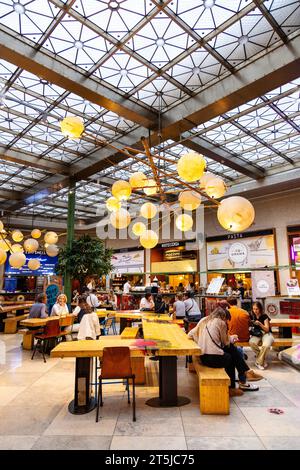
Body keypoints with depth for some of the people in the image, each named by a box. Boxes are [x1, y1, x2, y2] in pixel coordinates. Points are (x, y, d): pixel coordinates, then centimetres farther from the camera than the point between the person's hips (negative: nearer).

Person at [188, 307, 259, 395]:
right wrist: (232, 338, 28)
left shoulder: (203, 320, 11)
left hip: (203, 358, 6)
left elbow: (190, 335, 12)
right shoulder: (221, 323, -3)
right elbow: (226, 342, 7)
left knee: (232, 348, 23)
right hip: (215, 358, -6)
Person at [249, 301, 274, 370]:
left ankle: (259, 362, -15)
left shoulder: (264, 316, -7)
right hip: (256, 334, 3)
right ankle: (263, 360, -12)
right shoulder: (252, 316, 2)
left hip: (266, 333, -2)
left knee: (266, 345, -36)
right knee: (251, 342, -32)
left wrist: (260, 324, -26)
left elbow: (267, 329, -10)